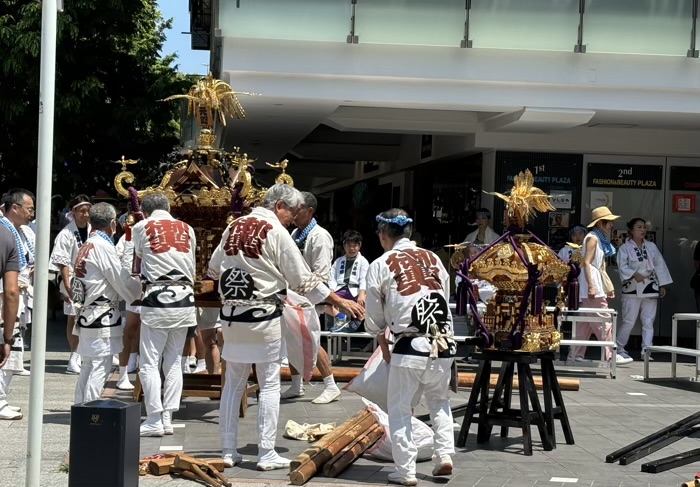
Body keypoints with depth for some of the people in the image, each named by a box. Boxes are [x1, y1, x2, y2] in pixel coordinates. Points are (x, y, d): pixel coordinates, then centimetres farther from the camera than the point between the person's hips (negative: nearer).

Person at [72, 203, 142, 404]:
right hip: (102, 316, -9)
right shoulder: (103, 246, -14)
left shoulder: (86, 246, 14)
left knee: (88, 366, 14)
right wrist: (141, 286, 8)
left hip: (87, 314, 9)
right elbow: (122, 281, -11)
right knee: (100, 367, -7)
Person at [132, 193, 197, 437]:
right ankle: (168, 418, 11)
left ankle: (154, 420, -1)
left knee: (150, 362, 1)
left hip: (157, 300, -4)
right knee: (174, 361, 10)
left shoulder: (142, 227, 1)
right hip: (185, 299, 4)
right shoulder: (187, 229, 9)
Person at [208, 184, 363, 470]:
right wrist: (339, 301, -2)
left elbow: (213, 270, 18)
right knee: (269, 385, 2)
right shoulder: (276, 232, -9)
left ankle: (228, 452, 13)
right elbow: (303, 280, -9)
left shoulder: (234, 227, 9)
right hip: (263, 317, -6)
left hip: (231, 315, 6)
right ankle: (266, 454, 3)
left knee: (233, 384, 11)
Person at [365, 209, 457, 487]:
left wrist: (383, 345, 24)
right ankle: (444, 454, 13)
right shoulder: (433, 259, 10)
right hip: (443, 343, 4)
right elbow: (446, 302, 13)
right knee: (439, 400, 24)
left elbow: (374, 317, 7)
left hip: (410, 347, -4)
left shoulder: (380, 265, -1)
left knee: (399, 410, 9)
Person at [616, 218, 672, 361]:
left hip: (650, 288, 4)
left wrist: (662, 285, 6)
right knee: (629, 321, -3)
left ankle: (646, 351, 6)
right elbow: (622, 266, -12)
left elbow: (659, 265, 11)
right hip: (633, 289, -4)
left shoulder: (651, 246, 10)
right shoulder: (624, 248, -2)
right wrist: (634, 274, -28)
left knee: (648, 321, 2)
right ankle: (619, 348, 12)